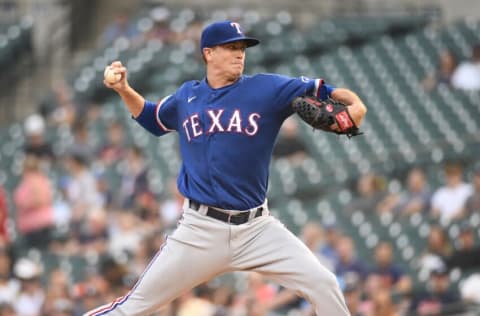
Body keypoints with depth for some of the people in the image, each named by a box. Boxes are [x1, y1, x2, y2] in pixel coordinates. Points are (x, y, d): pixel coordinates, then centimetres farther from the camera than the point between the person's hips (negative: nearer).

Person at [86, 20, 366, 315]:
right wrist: (125, 90, 12)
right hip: (200, 231, 1)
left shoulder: (267, 89, -1)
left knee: (324, 285, -13)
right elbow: (153, 119, 27)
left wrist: (353, 103, -25)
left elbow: (319, 91, -6)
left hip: (257, 229, -1)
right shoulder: (186, 96, 9)